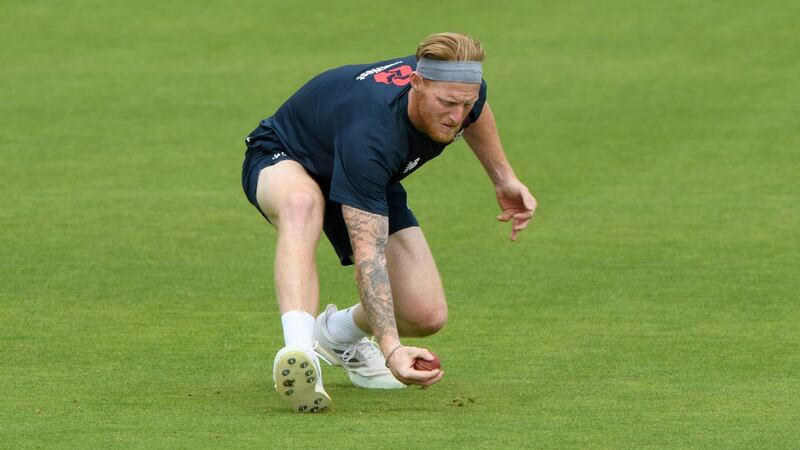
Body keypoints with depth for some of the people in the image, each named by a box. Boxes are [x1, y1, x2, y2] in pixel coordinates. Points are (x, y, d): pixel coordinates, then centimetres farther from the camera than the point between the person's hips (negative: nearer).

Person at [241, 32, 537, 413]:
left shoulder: (459, 89, -25)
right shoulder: (368, 135, -45)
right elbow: (369, 255, -48)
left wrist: (503, 178, 11)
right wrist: (391, 349, -56)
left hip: (370, 184, 6)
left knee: (427, 315, -10)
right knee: (302, 203, -46)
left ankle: (337, 333, 23)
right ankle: (299, 353, -57)